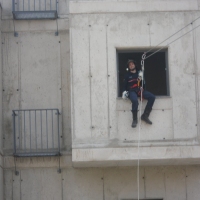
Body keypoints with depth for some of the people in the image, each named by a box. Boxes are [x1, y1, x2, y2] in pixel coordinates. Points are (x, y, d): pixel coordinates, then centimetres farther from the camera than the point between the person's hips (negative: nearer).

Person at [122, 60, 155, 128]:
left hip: (139, 90, 3)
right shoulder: (127, 75, 14)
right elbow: (124, 85, 14)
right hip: (132, 91, -3)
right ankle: (135, 119, -25)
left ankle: (145, 116, -17)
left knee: (152, 97, -22)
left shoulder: (139, 73, 18)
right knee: (135, 100, -38)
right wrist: (125, 91, -5)